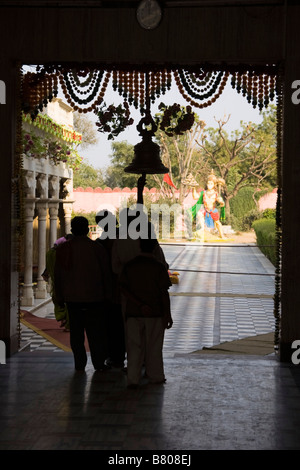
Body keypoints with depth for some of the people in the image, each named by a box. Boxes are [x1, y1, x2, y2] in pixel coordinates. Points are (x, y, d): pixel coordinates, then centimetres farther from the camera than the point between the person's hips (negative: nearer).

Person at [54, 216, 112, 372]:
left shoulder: (63, 249, 1)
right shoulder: (97, 248, -5)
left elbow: (58, 275, 5)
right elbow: (106, 274, 0)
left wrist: (60, 297, 12)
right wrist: (107, 295, 8)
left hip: (72, 298, 2)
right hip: (94, 297, -2)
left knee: (76, 332, 9)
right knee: (97, 332, 7)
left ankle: (79, 363, 10)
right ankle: (98, 362, 8)